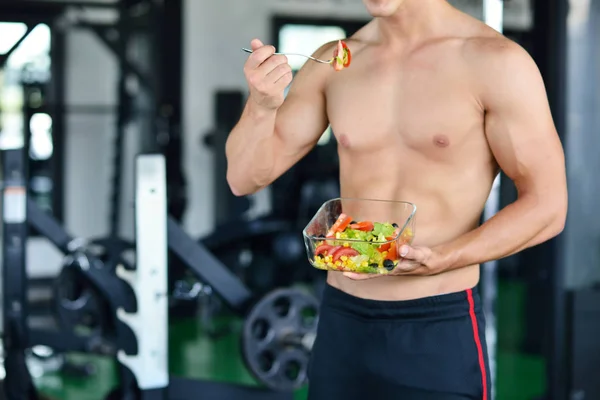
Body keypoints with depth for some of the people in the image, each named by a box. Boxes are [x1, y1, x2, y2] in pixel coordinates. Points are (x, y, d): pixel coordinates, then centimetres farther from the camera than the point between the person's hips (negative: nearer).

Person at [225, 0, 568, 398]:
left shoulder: (494, 61, -9)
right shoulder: (332, 63, 3)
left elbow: (547, 206, -9)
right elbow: (246, 178, 5)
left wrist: (440, 260, -22)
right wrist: (262, 106, -15)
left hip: (440, 326, -4)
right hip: (341, 321, 4)